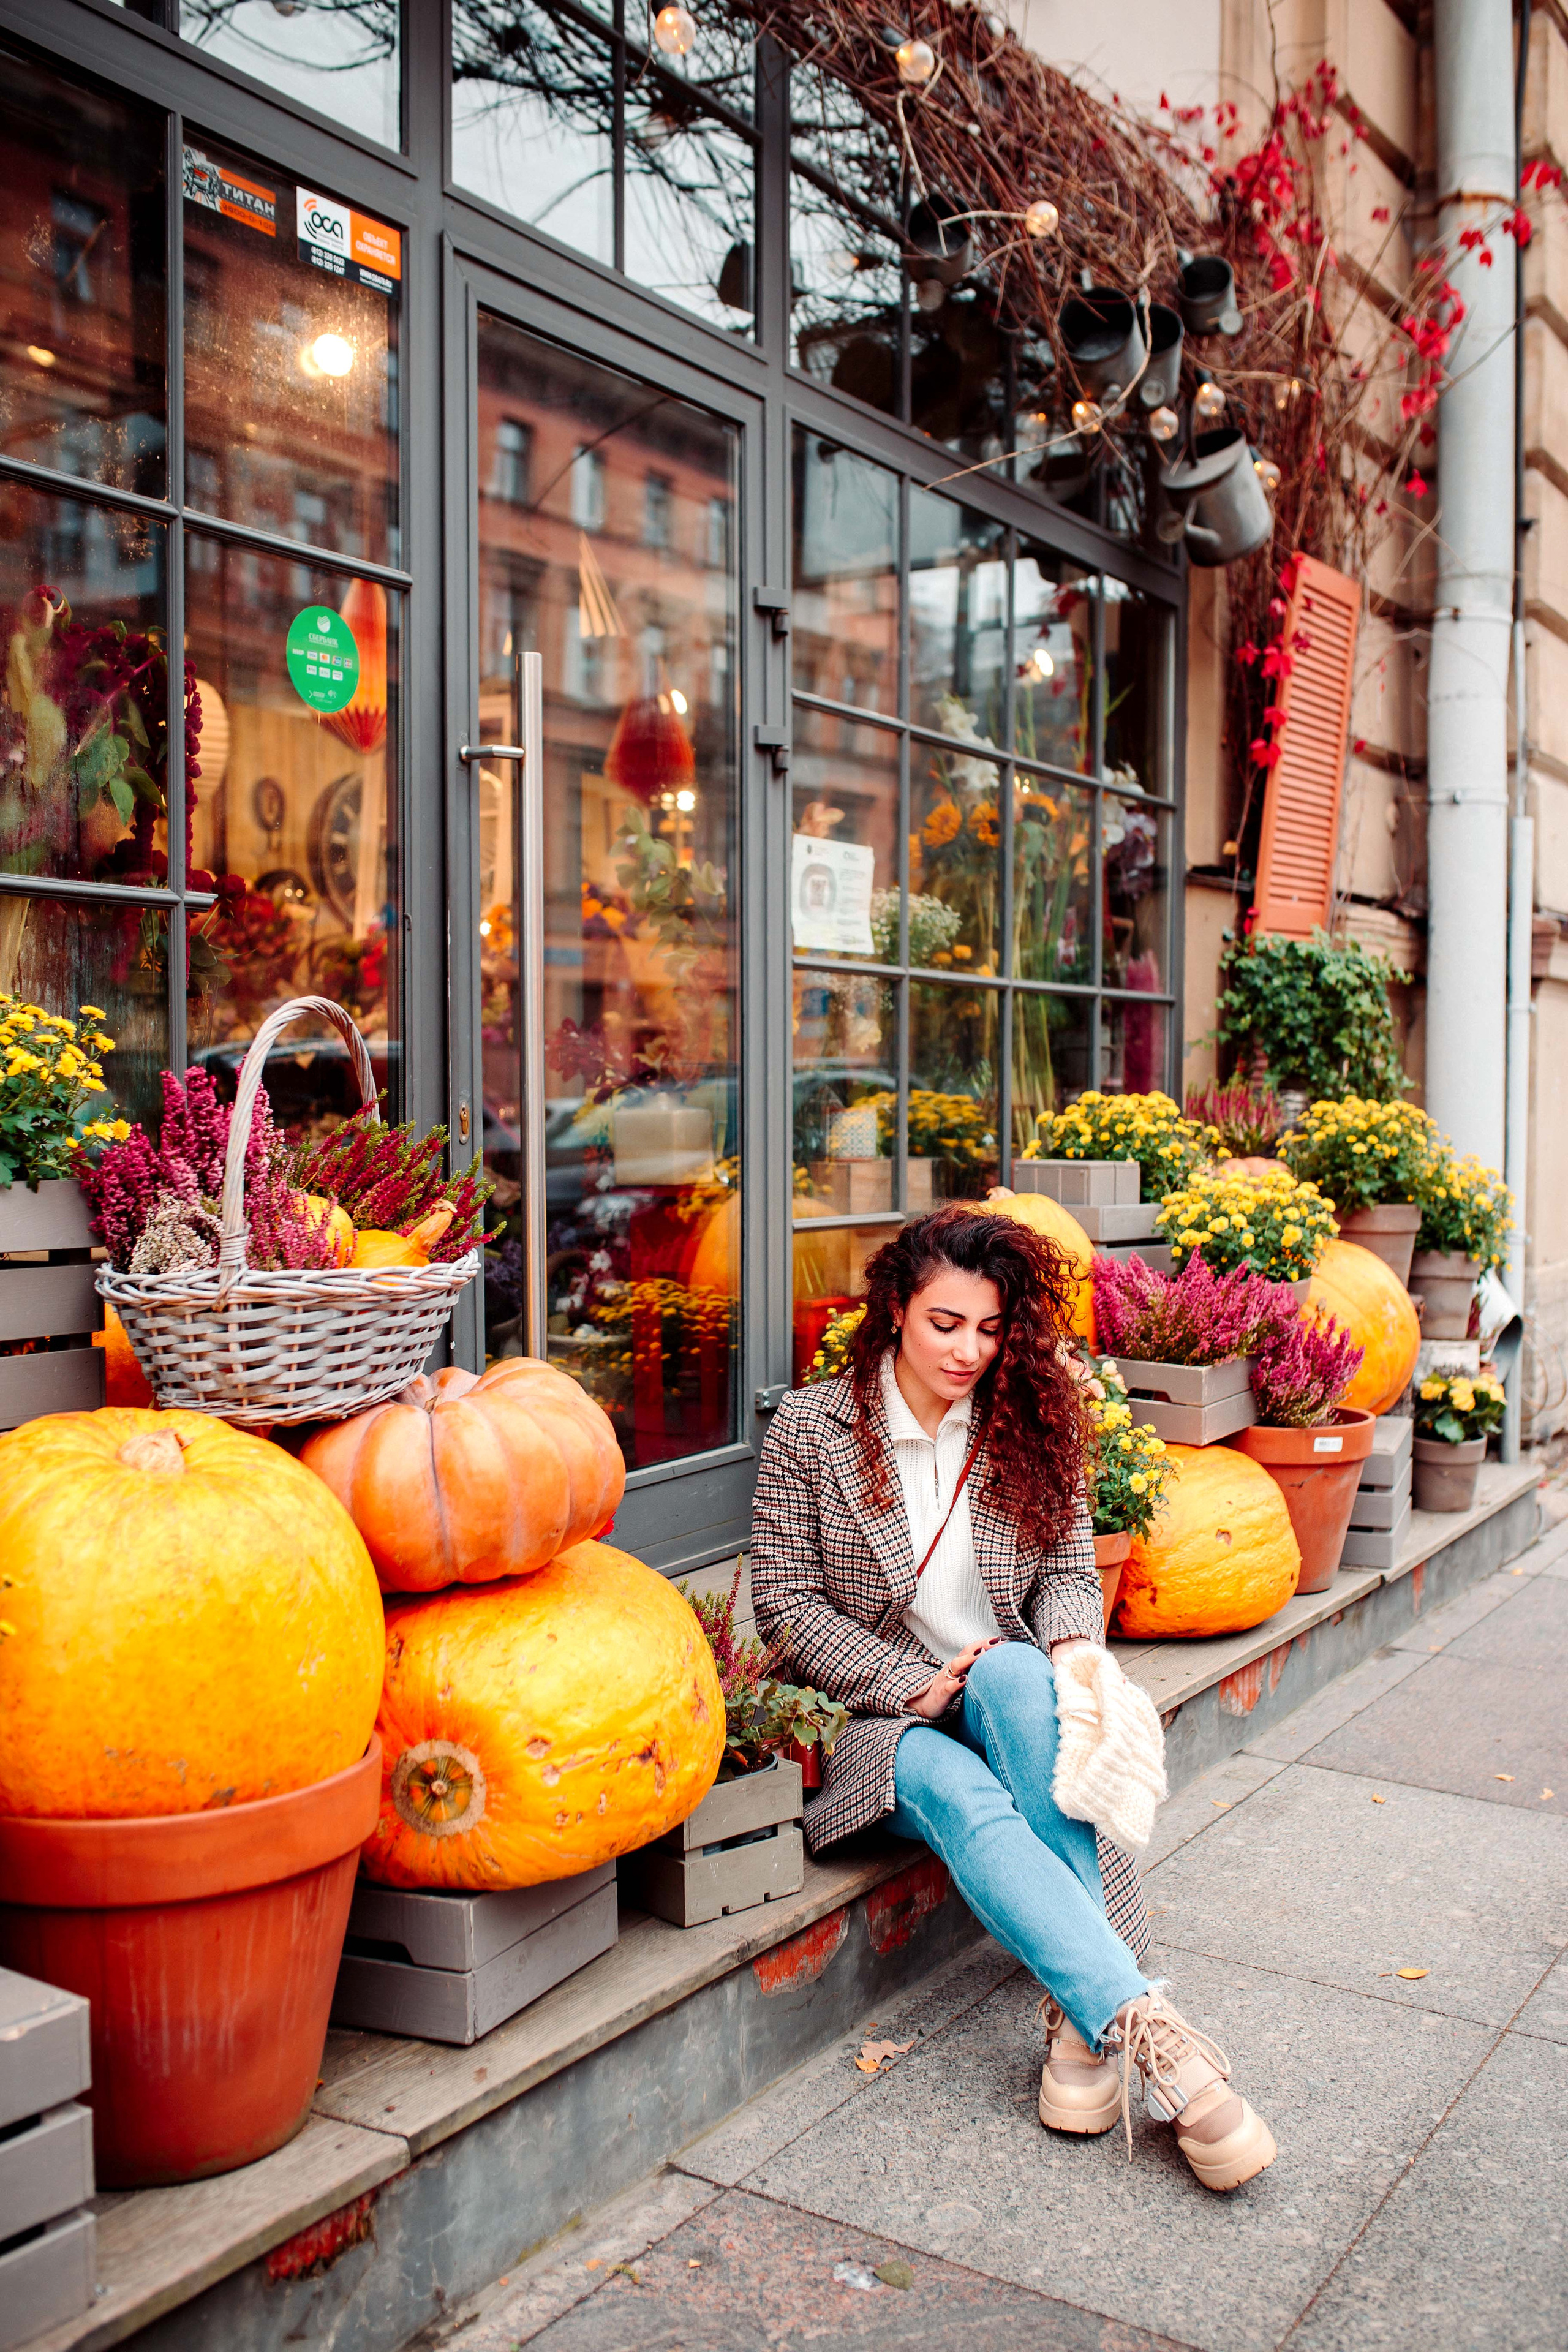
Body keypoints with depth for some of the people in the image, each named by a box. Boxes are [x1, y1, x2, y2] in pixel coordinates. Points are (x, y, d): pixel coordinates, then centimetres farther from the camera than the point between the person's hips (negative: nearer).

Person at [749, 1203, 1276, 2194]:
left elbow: (1070, 1570, 7)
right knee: (967, 1801, -35)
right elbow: (786, 1599, -5)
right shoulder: (812, 1425, -3)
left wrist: (1074, 1648, -16)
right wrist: (915, 1686, -13)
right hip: (875, 1720, -2)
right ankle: (1145, 2023, -44)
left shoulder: (1032, 1424, 6)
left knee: (1015, 1672, -35)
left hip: (1005, 1698, 2)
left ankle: (1085, 2017, -36)